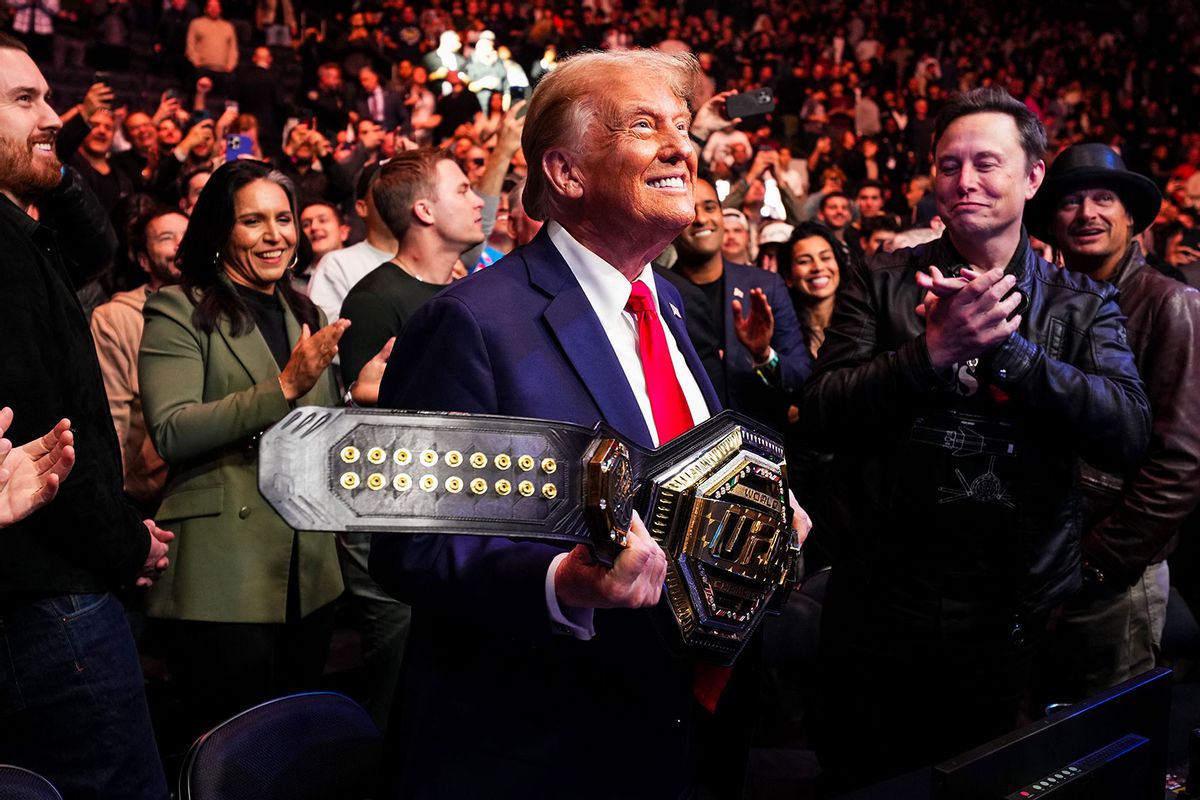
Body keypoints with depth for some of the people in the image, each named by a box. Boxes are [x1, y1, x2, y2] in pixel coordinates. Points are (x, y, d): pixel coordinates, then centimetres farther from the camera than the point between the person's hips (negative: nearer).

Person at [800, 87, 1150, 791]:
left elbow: (1130, 436, -13)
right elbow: (820, 421, -10)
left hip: (1012, 620, 1)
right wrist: (933, 350, -24)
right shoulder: (881, 285, 0)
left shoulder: (1082, 305, 3)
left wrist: (1004, 345, -22)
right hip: (879, 608, 0)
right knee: (859, 781, 15)